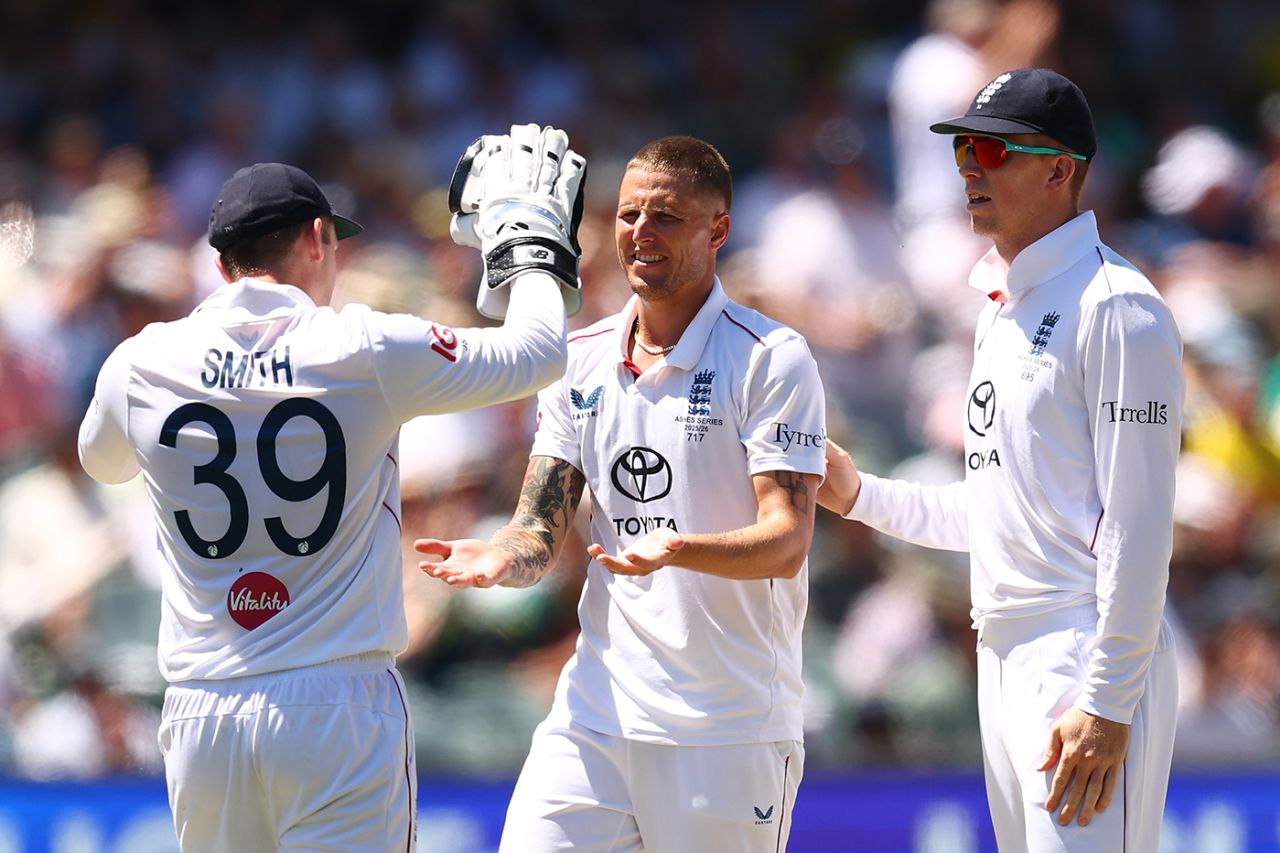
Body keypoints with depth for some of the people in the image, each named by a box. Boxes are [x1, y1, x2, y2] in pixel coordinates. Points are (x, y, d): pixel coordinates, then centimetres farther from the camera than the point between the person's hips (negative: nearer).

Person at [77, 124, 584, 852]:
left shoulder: (143, 365, 3)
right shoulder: (367, 352, -6)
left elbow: (102, 460, 27)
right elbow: (538, 353, 6)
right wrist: (527, 239, 24)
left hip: (202, 714, 3)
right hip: (341, 708, -3)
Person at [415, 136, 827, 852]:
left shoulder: (773, 359, -5)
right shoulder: (581, 360, 11)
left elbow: (787, 543, -13)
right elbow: (542, 535, 10)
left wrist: (679, 550, -31)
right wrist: (502, 557, -14)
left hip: (730, 732, -4)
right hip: (596, 711, 4)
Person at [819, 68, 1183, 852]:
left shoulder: (1114, 306, -11)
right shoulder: (1003, 310, 19)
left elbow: (1140, 521, -17)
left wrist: (1108, 702, -22)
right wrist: (859, 495, 18)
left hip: (1090, 661, -10)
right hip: (1006, 661, 10)